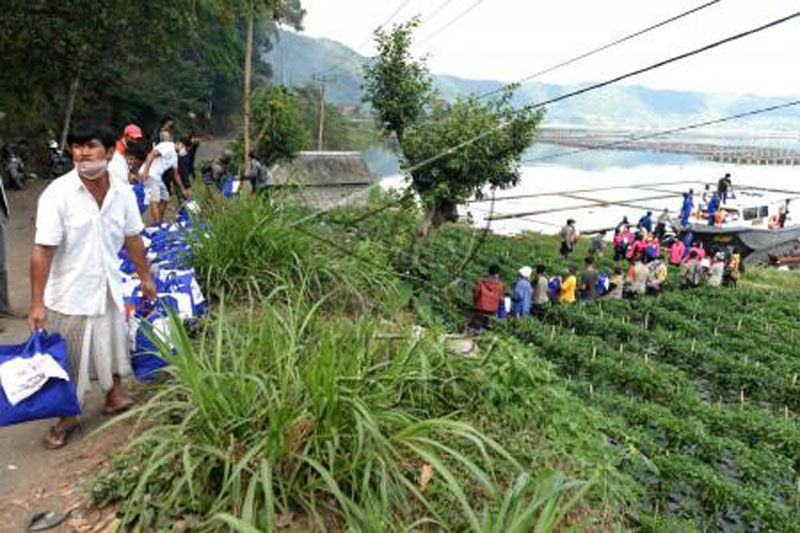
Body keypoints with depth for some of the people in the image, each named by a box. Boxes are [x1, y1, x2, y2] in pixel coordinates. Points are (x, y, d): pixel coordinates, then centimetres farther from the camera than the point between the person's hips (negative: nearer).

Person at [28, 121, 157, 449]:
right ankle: (66, 418, 32)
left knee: (113, 345, 21)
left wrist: (145, 277, 13)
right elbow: (42, 251, -18)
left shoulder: (122, 193, -6)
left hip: (108, 289, 4)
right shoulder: (57, 194, -19)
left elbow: (132, 239, 7)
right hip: (69, 294, -4)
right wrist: (37, 304, -19)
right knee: (67, 361, 10)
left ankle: (115, 397, 44)